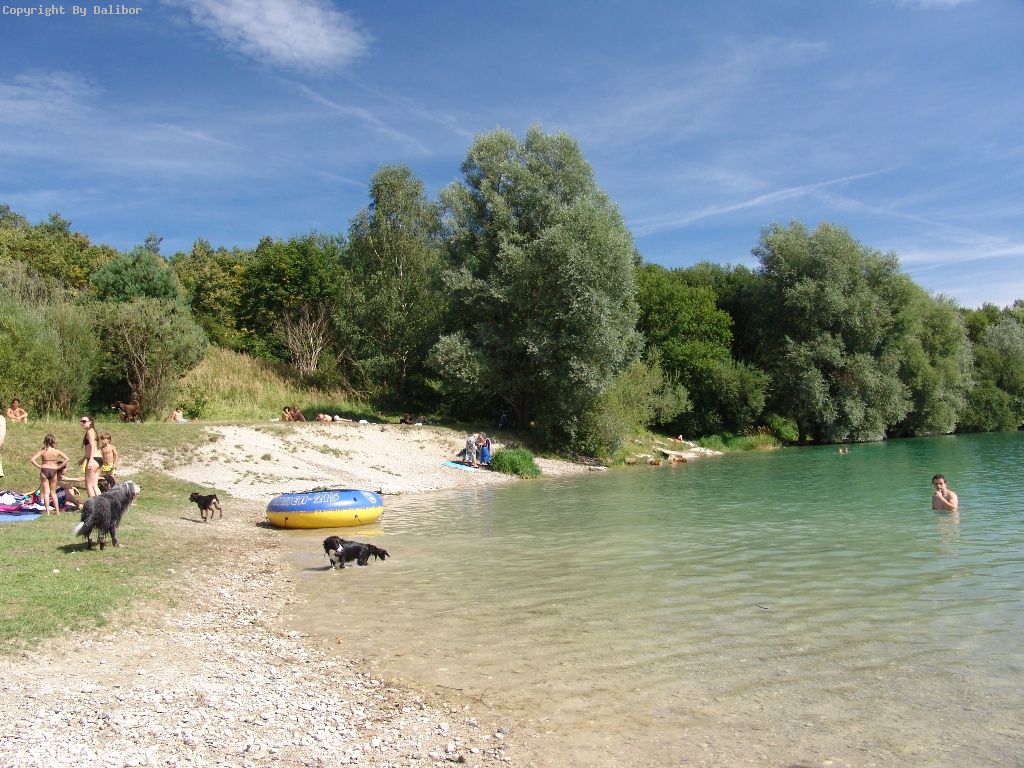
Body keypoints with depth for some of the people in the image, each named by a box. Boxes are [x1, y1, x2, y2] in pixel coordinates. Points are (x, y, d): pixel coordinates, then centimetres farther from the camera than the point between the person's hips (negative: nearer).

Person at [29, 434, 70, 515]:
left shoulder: (42, 451, -4)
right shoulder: (57, 451, -2)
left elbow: (32, 460, -12)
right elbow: (67, 459, -7)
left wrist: (39, 466, -2)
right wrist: (59, 467, -1)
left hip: (44, 471, -1)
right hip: (53, 471, 1)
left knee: (46, 492, 5)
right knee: (53, 492, 13)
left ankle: (47, 511, 1)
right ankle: (57, 510, 11)